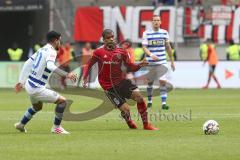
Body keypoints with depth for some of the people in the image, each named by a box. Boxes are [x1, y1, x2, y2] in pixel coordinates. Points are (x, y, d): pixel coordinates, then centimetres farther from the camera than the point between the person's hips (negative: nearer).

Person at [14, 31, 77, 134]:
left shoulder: (41, 50, 11)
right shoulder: (51, 52, -15)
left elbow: (27, 64, 14)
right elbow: (50, 66, -37)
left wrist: (21, 82, 20)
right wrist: (66, 75, -44)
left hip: (29, 84, 9)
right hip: (37, 88, -9)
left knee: (37, 106, 35)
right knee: (62, 101, -3)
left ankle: (21, 125, 44)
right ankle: (56, 127, 2)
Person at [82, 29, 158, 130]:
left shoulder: (121, 52, 3)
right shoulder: (99, 52, -3)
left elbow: (130, 67, 5)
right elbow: (90, 64, 12)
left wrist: (139, 65, -14)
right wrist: (85, 78, 6)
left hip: (122, 81, 3)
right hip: (109, 87, -3)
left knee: (138, 95, -21)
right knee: (125, 109, -14)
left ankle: (146, 125, -9)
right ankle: (131, 125, 18)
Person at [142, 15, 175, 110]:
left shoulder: (164, 33, 5)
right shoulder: (146, 33, -2)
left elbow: (168, 47, 13)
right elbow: (144, 47, -10)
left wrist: (172, 61, 14)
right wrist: (151, 54, -29)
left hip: (162, 63, 1)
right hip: (150, 63, -1)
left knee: (163, 82, -13)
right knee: (150, 82, 10)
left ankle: (164, 103, -13)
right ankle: (149, 101, 29)